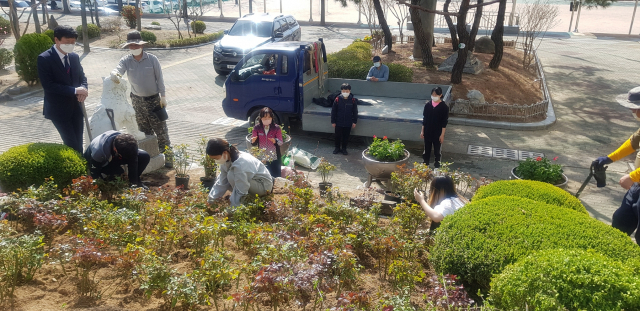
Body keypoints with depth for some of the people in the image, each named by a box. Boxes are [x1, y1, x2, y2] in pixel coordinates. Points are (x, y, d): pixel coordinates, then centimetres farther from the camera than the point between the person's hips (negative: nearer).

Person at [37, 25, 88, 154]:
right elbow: (48, 85, -19)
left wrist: (84, 89, -10)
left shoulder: (74, 56, 6)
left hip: (76, 107, 6)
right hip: (59, 109, -5)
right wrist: (75, 90, -21)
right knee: (72, 144, -6)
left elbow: (82, 77, 14)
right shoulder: (44, 58, -12)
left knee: (78, 142, 10)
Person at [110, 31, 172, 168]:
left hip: (154, 99, -3)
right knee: (144, 130, 13)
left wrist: (163, 96, -5)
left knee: (160, 129, -3)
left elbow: (159, 78, -5)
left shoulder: (152, 59, -8)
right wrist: (114, 74, -45)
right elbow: (118, 69, -20)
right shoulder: (126, 60, -3)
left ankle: (168, 156, 4)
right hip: (137, 100, 3)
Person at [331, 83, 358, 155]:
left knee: (346, 136, 12)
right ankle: (337, 148, 31)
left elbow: (355, 112, 1)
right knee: (338, 136, 12)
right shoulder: (337, 99, -11)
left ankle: (344, 148, 30)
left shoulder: (353, 100, -9)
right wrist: (333, 121, -2)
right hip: (338, 123, 0)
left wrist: (354, 122, 2)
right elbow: (333, 111, -4)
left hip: (348, 123, 0)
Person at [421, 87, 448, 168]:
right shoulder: (428, 104, -1)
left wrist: (442, 134, -10)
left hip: (437, 133, -3)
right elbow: (424, 119, 6)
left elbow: (444, 122, -8)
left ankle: (437, 166, 24)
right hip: (427, 132, 3)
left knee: (437, 150, 10)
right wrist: (422, 131, 6)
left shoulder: (444, 107, -10)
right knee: (426, 149, 13)